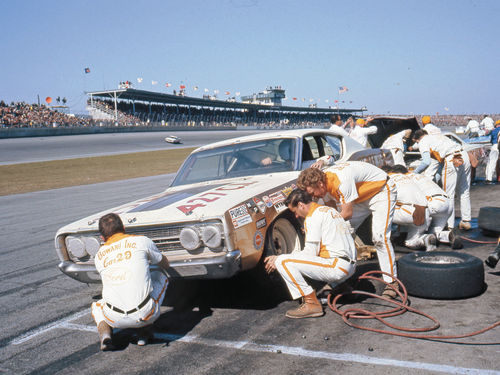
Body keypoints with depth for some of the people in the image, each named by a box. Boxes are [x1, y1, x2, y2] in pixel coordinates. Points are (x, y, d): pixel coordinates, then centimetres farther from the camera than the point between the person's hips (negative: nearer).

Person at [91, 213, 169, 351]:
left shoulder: (99, 256, 13)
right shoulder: (142, 241, 5)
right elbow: (165, 264, 22)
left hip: (115, 319, 3)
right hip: (144, 314, -2)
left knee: (96, 306, 39)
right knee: (161, 274, 25)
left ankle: (105, 333, 3)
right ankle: (144, 330, 16)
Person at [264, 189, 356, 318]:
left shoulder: (313, 216, -7)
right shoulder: (329, 210, 21)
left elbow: (311, 252, -10)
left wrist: (279, 259, -2)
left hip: (337, 266, -10)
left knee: (283, 262, -13)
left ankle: (312, 304, -13)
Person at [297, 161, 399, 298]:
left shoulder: (342, 181, -38)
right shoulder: (325, 183, -10)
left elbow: (347, 214, -30)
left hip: (381, 192, -8)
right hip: (361, 198, 9)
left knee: (379, 237, -20)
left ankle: (392, 282, -10)